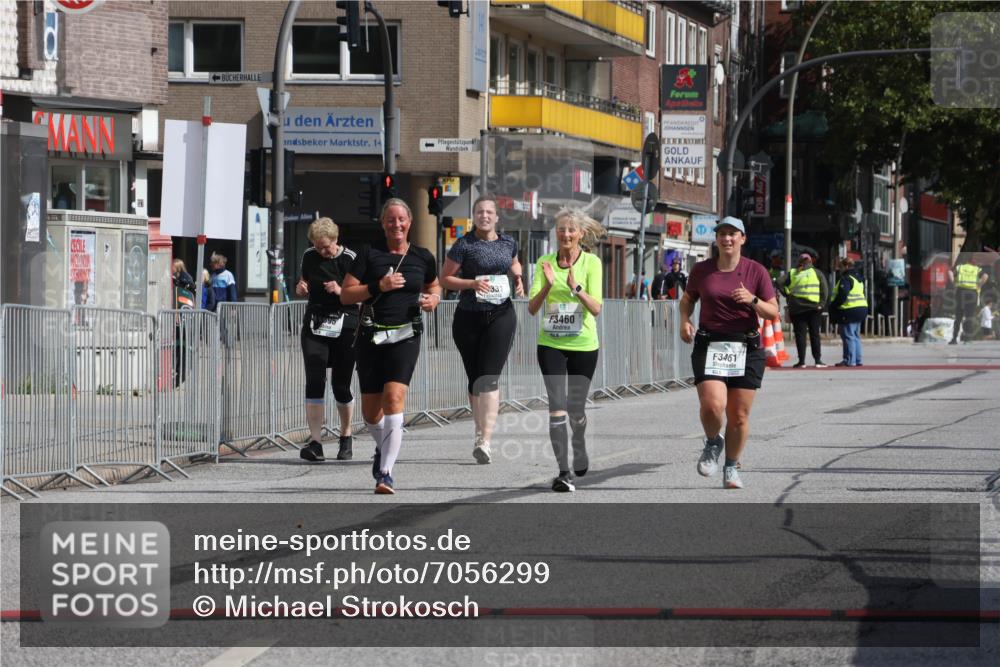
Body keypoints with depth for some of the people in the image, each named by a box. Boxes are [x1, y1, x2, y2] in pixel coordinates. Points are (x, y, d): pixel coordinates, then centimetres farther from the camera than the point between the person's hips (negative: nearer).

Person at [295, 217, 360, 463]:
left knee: (340, 385, 2)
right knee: (314, 382, -11)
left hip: (344, 328, -3)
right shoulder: (309, 256, 6)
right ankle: (315, 442, -14)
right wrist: (300, 288, -3)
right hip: (314, 327, 3)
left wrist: (341, 291, -21)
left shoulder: (351, 260, -5)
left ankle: (346, 436, 26)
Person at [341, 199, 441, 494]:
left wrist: (433, 299, 3)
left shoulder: (423, 257, 7)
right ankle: (383, 448, 41)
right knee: (370, 411, 7)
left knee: (394, 398, -19)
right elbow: (345, 295, -1)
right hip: (371, 335, 1)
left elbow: (434, 285, 26)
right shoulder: (370, 254, 1)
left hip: (406, 336, -1)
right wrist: (379, 286, -14)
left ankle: (385, 472, -18)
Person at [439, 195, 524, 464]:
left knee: (490, 378, -13)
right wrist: (472, 283, -17)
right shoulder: (464, 245, -3)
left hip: (501, 314, 0)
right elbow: (444, 279, -2)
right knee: (475, 379, 8)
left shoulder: (508, 243, 8)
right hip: (469, 318, 0)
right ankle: (481, 430, 24)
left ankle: (485, 441, -22)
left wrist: (518, 279, 9)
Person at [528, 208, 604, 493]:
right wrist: (547, 285, -22)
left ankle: (579, 448, 41)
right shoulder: (545, 262, 1)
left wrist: (576, 288, -28)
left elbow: (596, 308, -12)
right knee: (557, 405, -13)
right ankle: (564, 471, -15)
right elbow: (532, 308, -4)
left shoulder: (591, 262, -5)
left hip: (583, 344, -1)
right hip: (551, 344, 1)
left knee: (576, 408, 9)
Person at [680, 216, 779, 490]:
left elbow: (773, 312, 2)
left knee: (739, 416, 2)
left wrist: (753, 301, -17)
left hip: (746, 348, 0)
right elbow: (687, 298, 23)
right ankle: (713, 443, 12)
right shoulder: (702, 270, 5)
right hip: (709, 346, 0)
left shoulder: (756, 271, 1)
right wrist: (684, 320, 3)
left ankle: (731, 467, 22)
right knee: (712, 405, -20)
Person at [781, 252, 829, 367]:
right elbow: (825, 290, -4)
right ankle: (818, 360, 4)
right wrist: (821, 304, -3)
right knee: (814, 334, 6)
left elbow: (785, 291, 5)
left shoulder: (791, 274, 8)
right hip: (813, 308, 0)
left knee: (800, 334, 1)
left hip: (797, 309, 0)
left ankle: (802, 361, -3)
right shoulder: (817, 273, 4)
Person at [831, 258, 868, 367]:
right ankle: (857, 360, 16)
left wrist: (833, 306, -11)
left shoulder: (846, 279, -14)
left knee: (848, 336, -7)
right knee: (856, 336, 15)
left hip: (849, 310, -10)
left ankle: (849, 360, -8)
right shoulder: (859, 278, 16)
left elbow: (841, 296, -22)